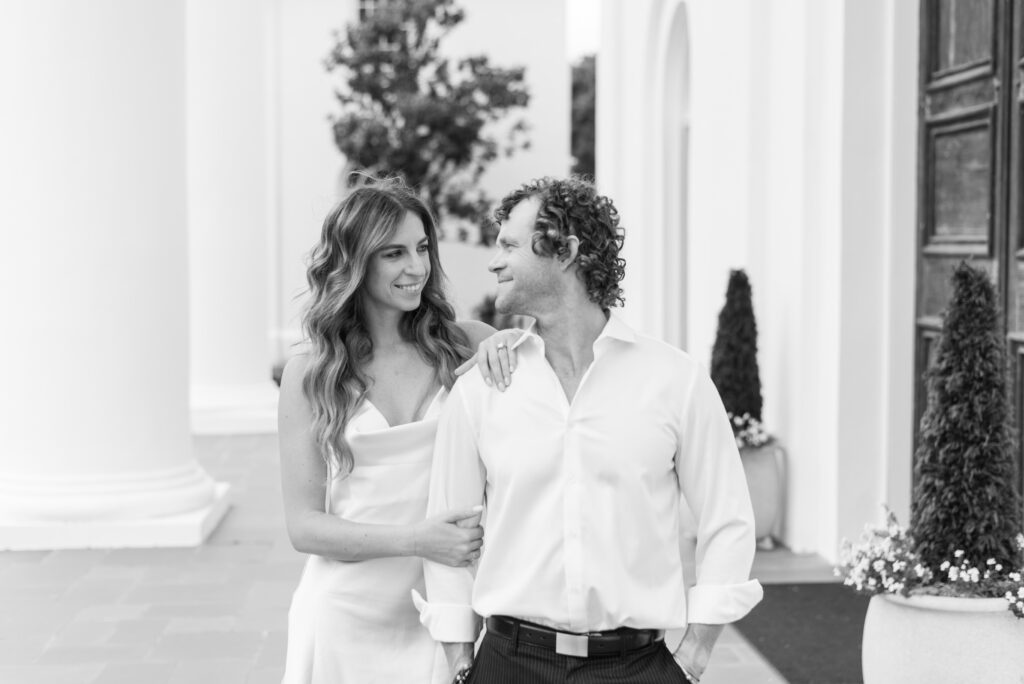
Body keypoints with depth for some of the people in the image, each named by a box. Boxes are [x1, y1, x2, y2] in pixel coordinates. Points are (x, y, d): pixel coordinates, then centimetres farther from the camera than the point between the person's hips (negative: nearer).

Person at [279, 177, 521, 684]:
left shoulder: (460, 346, 1)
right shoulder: (310, 376, -2)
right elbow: (304, 525, -3)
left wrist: (512, 339, -16)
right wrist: (416, 539, -17)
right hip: (348, 618, -1)